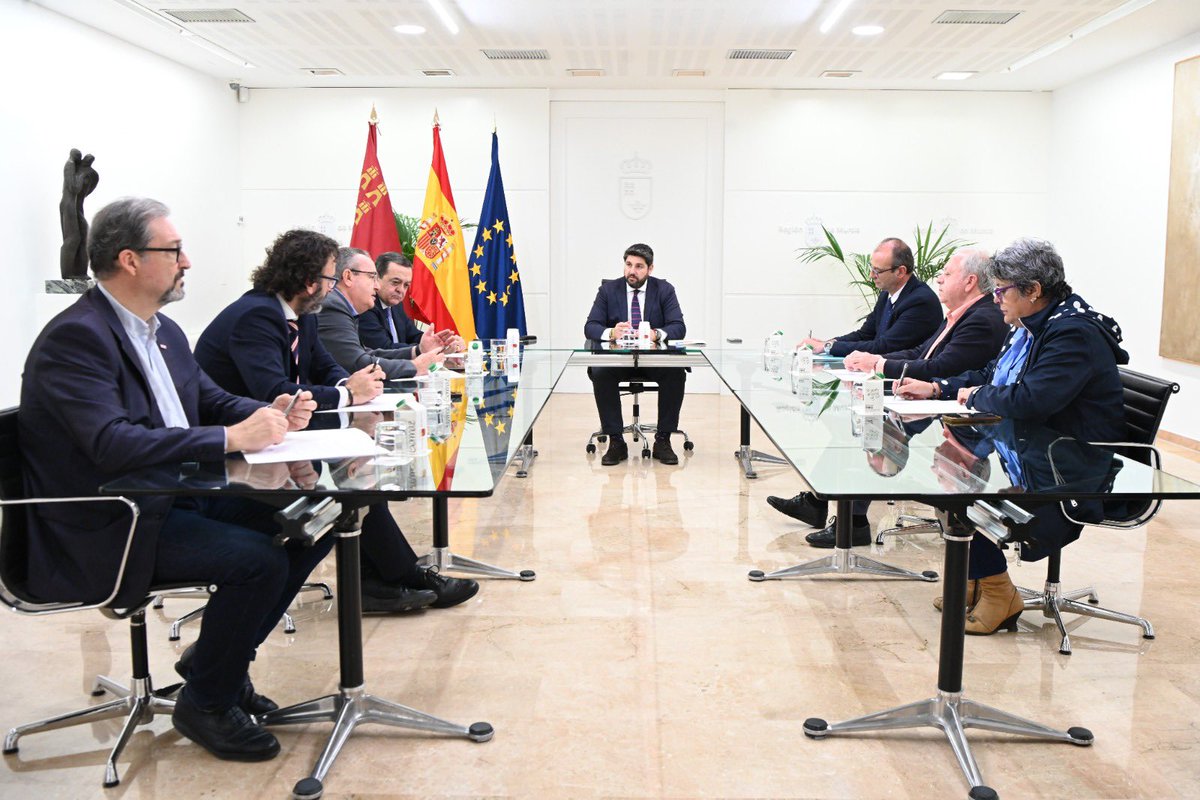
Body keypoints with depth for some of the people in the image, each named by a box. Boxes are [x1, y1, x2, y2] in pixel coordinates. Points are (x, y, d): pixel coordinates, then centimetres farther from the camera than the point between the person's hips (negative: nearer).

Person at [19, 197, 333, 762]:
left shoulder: (164, 333, 11)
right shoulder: (74, 337, -18)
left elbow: (212, 400, 17)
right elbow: (113, 444, -29)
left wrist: (270, 416, -5)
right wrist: (232, 438, -30)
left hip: (175, 498, 9)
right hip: (105, 528, -9)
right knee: (259, 560, -26)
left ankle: (220, 658, 15)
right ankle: (205, 704, 0)